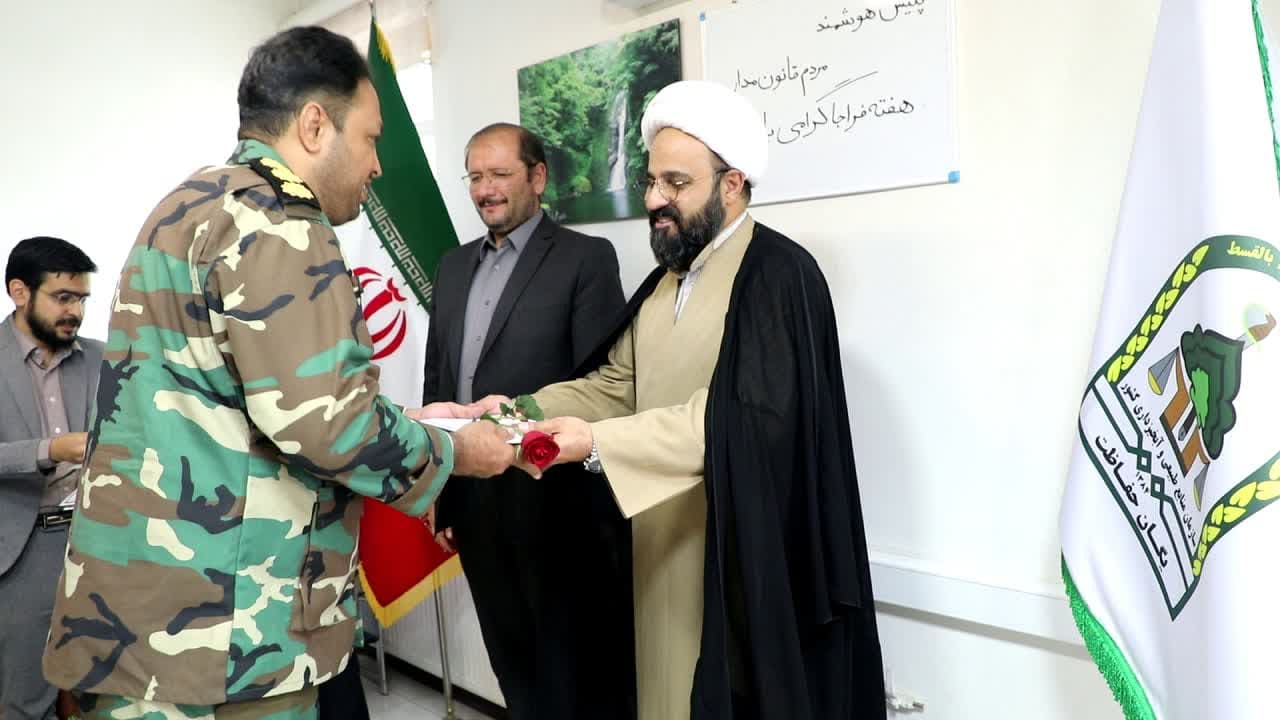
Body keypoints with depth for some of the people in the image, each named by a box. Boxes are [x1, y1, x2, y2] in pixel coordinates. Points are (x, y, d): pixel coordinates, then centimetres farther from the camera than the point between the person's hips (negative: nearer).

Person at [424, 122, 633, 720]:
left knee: (580, 670, 9)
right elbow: (437, 380, 14)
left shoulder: (586, 258, -6)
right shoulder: (453, 266, 13)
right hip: (474, 501, 6)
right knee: (514, 664, 20)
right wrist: (437, 491, 12)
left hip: (555, 503, -6)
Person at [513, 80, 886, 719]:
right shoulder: (664, 282, 13)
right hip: (666, 547, 8)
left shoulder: (781, 275, -15)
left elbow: (742, 414, -25)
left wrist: (598, 443, -28)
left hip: (741, 556, -7)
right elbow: (616, 385, 7)